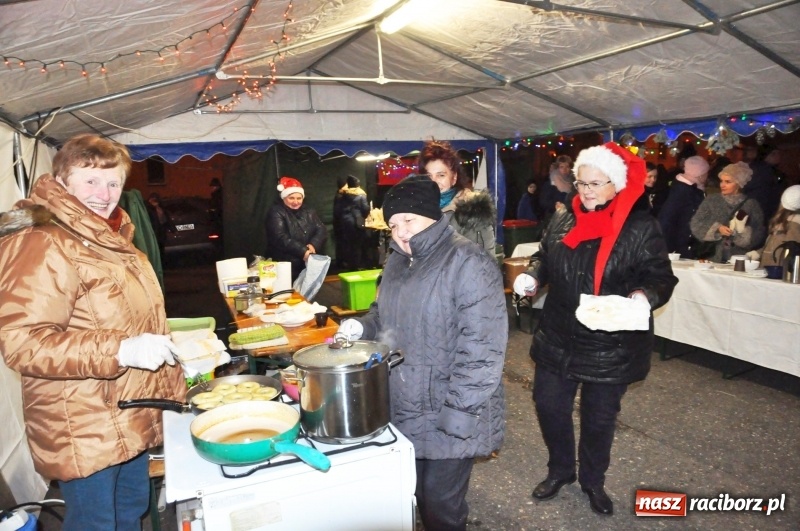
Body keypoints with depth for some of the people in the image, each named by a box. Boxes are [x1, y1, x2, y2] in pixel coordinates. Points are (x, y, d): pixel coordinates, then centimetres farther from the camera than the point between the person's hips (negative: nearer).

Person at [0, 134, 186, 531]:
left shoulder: (108, 238, 11)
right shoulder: (43, 246, -20)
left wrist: (171, 347, 18)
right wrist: (120, 350, -34)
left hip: (132, 419, 9)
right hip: (84, 432, -9)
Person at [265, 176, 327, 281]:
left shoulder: (309, 212, 13)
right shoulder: (276, 212, -5)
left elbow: (321, 230, 2)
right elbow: (280, 238, -18)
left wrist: (313, 245, -19)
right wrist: (303, 251, -25)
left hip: (309, 265, 5)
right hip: (285, 267, -5)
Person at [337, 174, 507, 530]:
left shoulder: (467, 263, -18)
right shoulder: (398, 261, 8)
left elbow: (481, 347, -22)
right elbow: (386, 315, 21)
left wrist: (461, 411, -23)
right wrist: (360, 327, 0)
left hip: (448, 416, -7)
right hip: (405, 409, 7)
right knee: (420, 497, 21)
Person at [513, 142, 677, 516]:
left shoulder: (640, 227, -10)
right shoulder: (563, 220, 4)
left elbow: (661, 278, -10)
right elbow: (544, 258, 14)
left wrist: (642, 297, -31)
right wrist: (532, 277, -6)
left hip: (610, 347, -4)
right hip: (558, 338, 4)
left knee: (599, 418, 14)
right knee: (549, 405, 13)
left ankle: (593, 482, 40)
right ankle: (559, 470, 39)